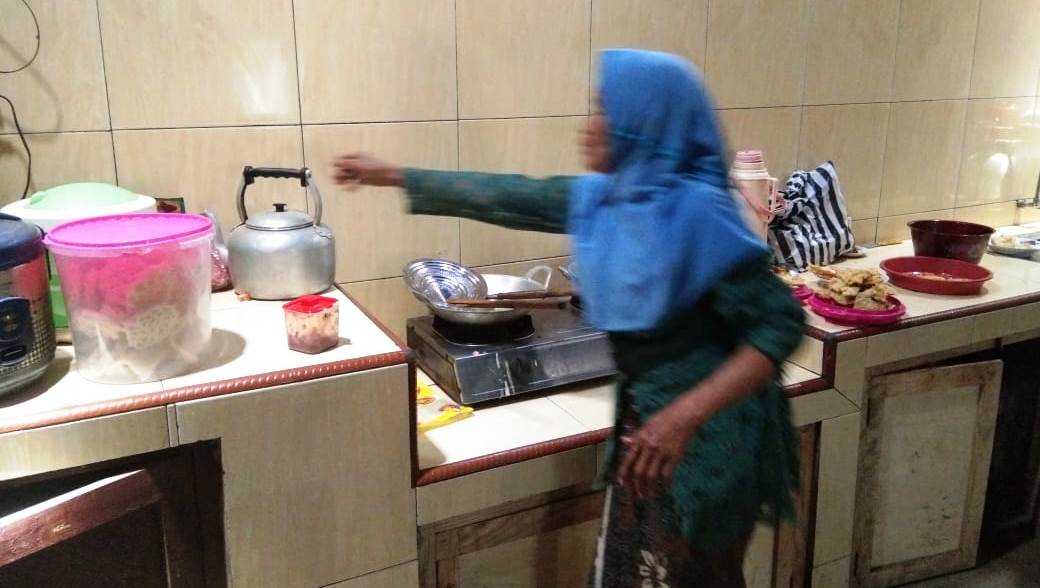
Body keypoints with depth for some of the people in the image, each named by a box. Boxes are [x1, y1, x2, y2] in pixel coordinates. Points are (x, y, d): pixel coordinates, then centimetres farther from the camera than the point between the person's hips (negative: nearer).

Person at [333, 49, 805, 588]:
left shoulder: (695, 213, -23)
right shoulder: (603, 197, 0)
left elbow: (781, 323, -23)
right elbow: (511, 198, 9)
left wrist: (686, 414, -32)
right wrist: (393, 176, 14)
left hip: (705, 434, -7)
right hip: (646, 418, 7)